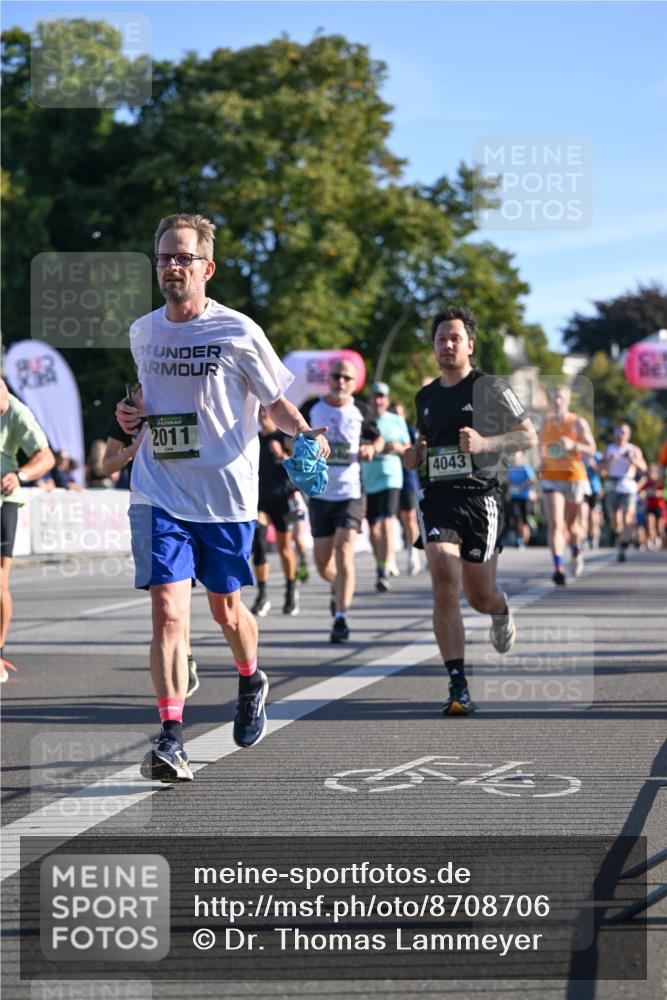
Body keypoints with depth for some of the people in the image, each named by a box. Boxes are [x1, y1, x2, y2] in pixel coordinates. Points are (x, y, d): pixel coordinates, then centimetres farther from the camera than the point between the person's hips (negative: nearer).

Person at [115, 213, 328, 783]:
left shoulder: (238, 333, -6)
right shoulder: (143, 333, 7)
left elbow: (277, 403, 3)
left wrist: (304, 432, -16)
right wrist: (130, 415, 4)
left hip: (226, 495, -2)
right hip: (159, 495, 2)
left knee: (226, 612, 11)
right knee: (168, 611, -13)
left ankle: (251, 681, 44)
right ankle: (171, 739, -15)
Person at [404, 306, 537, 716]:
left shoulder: (490, 387, -1)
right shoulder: (425, 397, 15)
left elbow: (529, 436, -4)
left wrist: (485, 443, -20)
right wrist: (414, 455, 7)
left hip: (481, 499, -3)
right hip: (437, 498, 3)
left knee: (480, 596, 6)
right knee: (446, 585, -16)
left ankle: (502, 611, 46)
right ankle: (459, 686, -16)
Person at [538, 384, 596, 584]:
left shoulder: (578, 423, -2)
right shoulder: (545, 424, 9)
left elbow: (591, 449, -8)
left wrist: (573, 445, -26)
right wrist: (542, 464, 6)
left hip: (574, 477, -1)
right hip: (551, 479, 1)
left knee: (572, 525, 12)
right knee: (555, 524, -16)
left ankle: (576, 553, 45)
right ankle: (558, 569, -23)